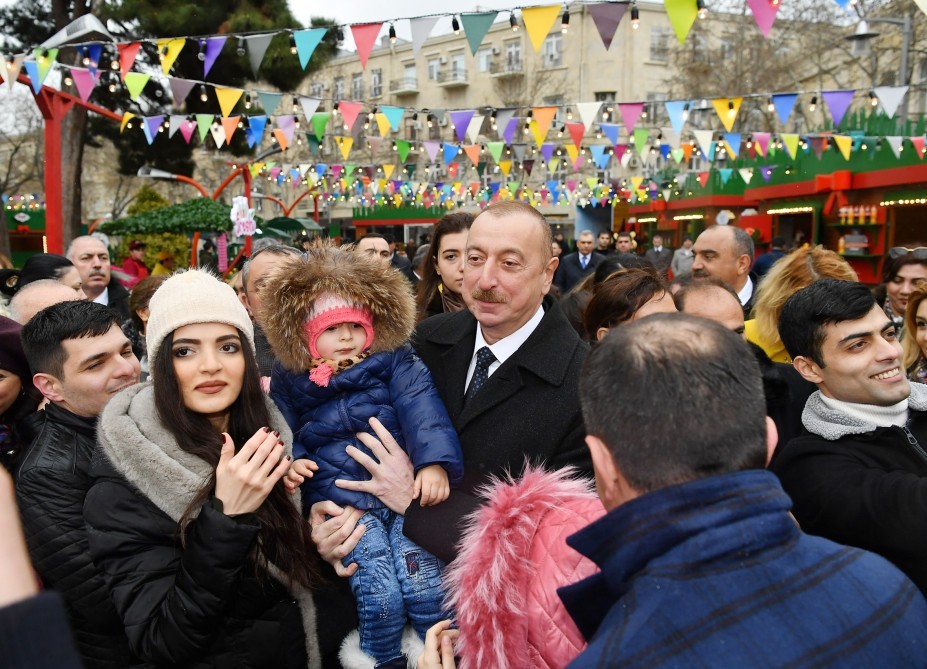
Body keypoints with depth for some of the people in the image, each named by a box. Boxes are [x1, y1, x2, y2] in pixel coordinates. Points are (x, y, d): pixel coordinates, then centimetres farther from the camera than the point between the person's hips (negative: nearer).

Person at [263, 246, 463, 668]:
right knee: (378, 585, -16)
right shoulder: (290, 381, 10)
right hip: (341, 502, 1)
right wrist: (291, 459, -2)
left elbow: (422, 411, -7)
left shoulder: (394, 363, 4)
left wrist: (434, 463, -21)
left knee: (423, 579, -15)